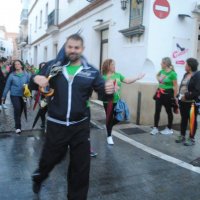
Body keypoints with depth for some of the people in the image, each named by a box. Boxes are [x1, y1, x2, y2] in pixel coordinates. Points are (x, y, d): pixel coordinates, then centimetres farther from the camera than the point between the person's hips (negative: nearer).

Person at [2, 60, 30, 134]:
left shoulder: (26, 74, -2)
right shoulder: (12, 75, -3)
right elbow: (7, 86, 2)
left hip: (23, 95, 2)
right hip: (14, 95, -2)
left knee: (21, 109, 13)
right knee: (17, 108, -18)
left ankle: (17, 123, 36)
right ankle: (18, 127, -11)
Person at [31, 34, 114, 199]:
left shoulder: (91, 71, -2)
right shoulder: (54, 66, -1)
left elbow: (103, 91, -2)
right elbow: (34, 83, 5)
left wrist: (109, 89, -26)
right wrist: (36, 80, -19)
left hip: (80, 126, 1)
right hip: (56, 125, 0)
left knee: (80, 165, 12)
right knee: (49, 158, 19)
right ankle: (38, 177, 54)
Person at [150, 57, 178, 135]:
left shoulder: (172, 73, -15)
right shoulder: (161, 71, 4)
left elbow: (175, 86, -14)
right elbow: (157, 75, 30)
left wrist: (175, 97, -13)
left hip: (168, 94, -6)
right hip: (159, 93, 6)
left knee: (169, 111, 8)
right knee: (157, 110, 3)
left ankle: (169, 129, 23)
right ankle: (155, 128, 12)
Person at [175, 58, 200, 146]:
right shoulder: (186, 74, 12)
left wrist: (187, 96, -21)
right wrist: (179, 97, 6)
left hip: (192, 102, -7)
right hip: (183, 101, 7)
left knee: (192, 120, 6)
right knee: (183, 119, 16)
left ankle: (191, 138, 16)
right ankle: (182, 136, 28)